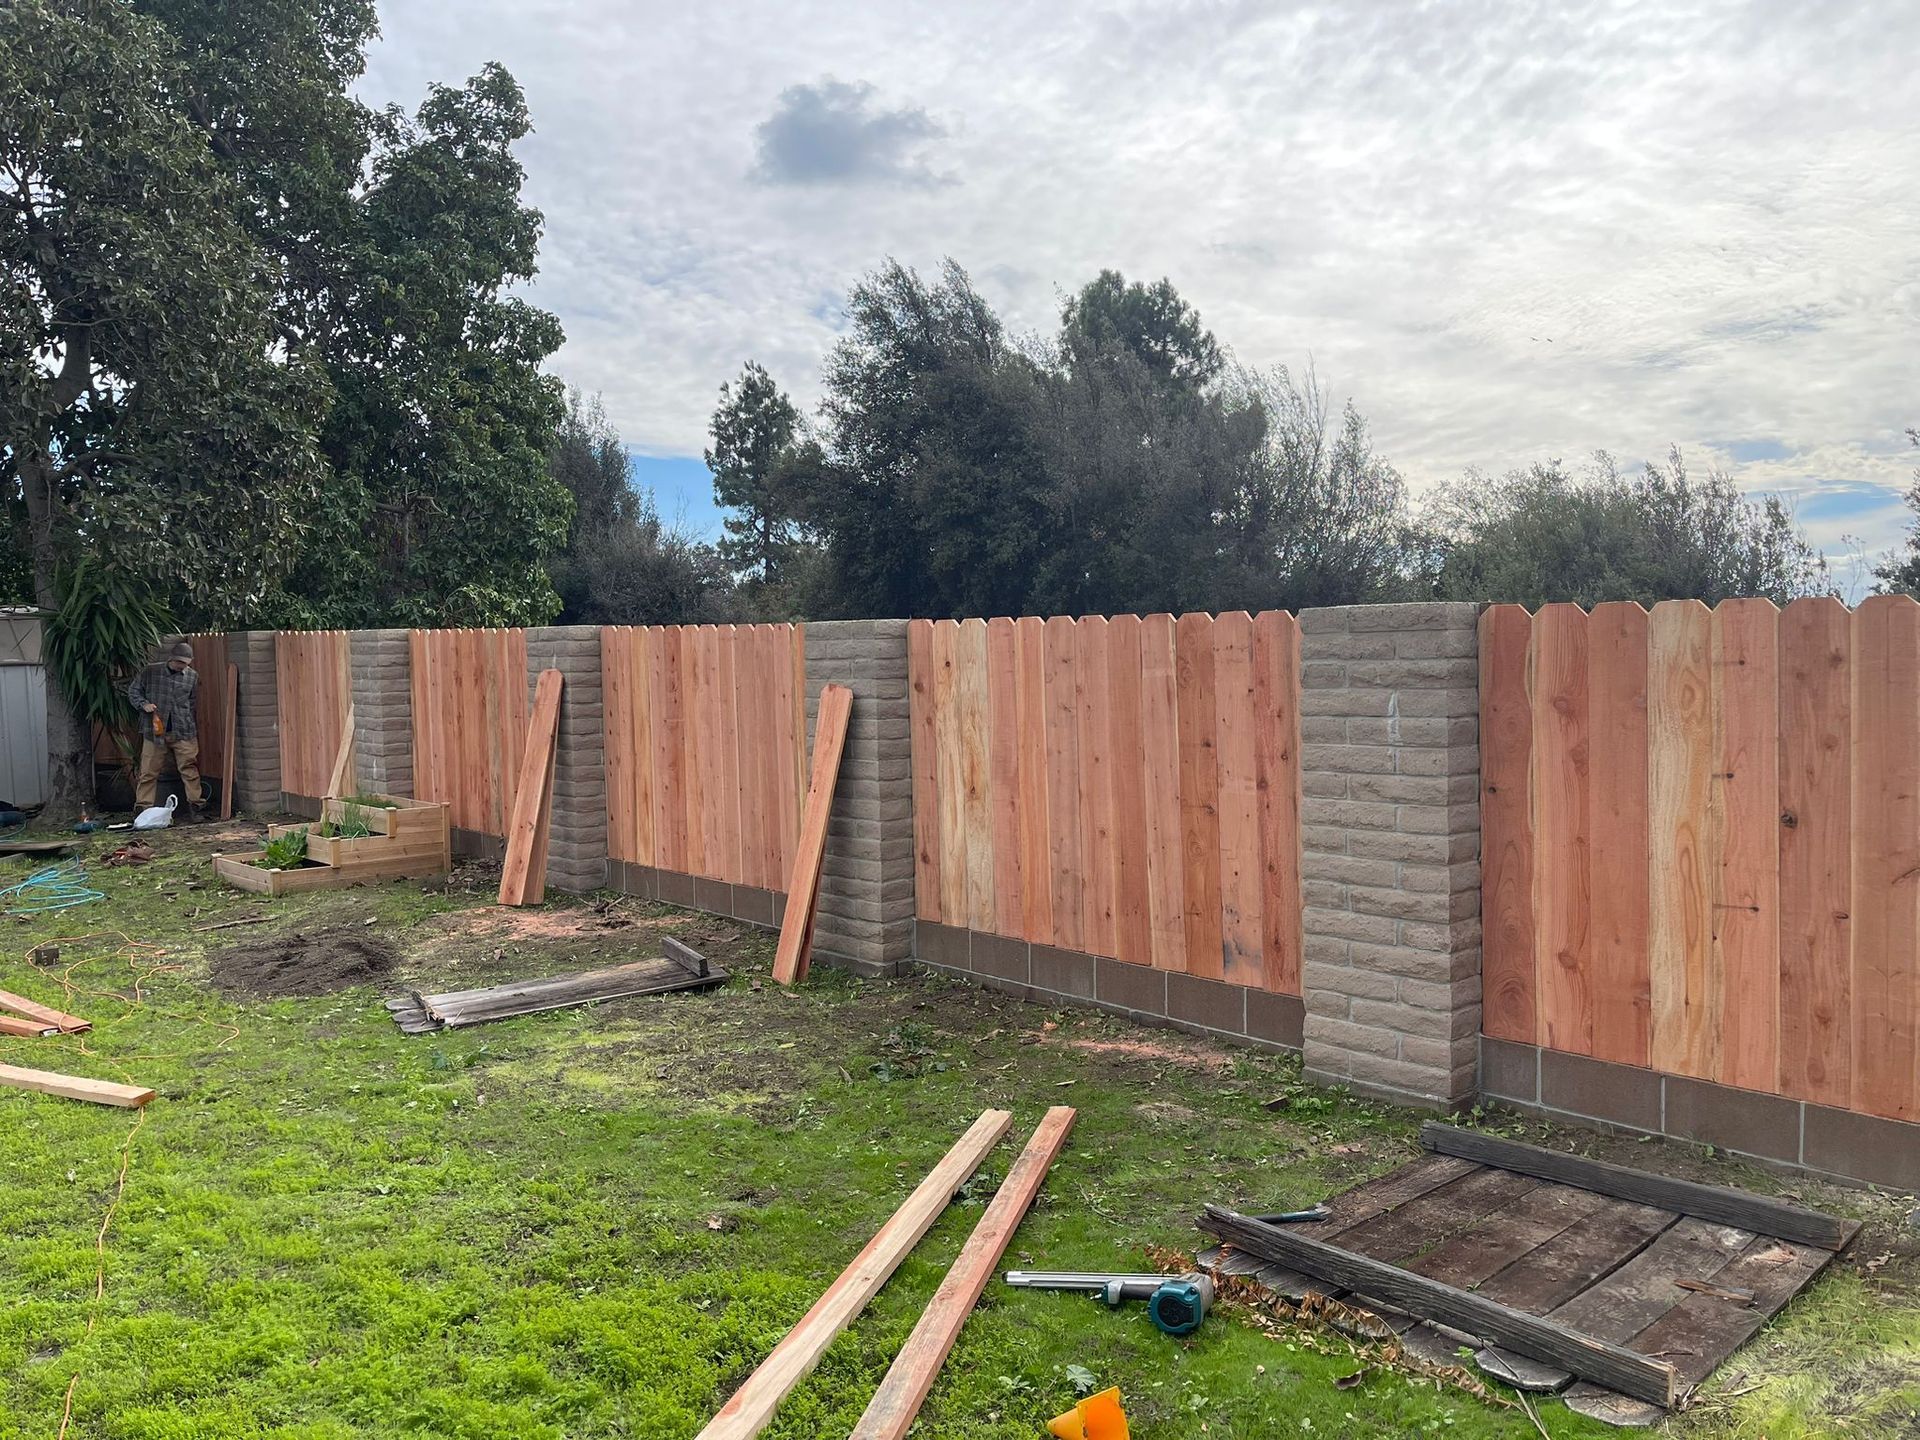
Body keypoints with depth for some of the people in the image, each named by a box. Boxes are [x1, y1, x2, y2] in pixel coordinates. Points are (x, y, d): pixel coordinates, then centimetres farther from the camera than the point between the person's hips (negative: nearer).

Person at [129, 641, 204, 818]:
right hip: (154, 731, -1)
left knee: (189, 768, -1)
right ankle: (142, 808, 8)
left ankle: (194, 806, 5)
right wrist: (144, 704, -8)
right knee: (149, 771, 2)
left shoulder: (193, 676, 6)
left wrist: (190, 725, 4)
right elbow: (133, 691, 10)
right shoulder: (150, 672, 1)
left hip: (183, 732, 1)